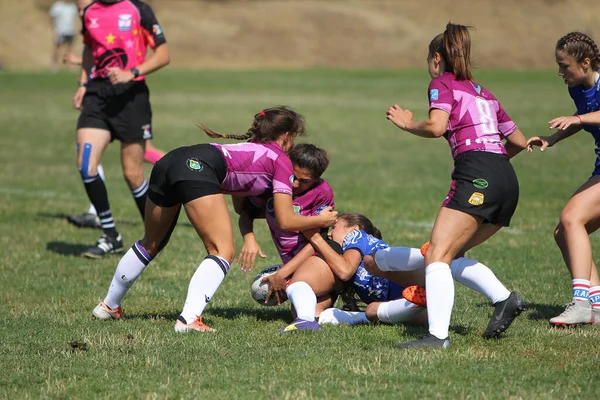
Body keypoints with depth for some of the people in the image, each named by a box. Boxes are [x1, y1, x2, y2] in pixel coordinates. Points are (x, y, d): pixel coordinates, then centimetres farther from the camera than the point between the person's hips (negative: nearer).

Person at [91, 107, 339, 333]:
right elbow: (285, 221, 10)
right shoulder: (281, 160, 13)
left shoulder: (251, 147, 35)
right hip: (197, 169, -8)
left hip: (169, 161, 8)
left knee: (151, 244, 24)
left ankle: (109, 306, 35)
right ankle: (189, 319, -23)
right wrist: (321, 220, 23)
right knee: (223, 251, -6)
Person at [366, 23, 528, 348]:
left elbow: (436, 126, -9)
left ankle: (438, 334, -29)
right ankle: (504, 299, -1)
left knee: (437, 255, -14)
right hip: (508, 180, 8)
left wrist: (407, 124, 9)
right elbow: (519, 142, 32)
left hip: (476, 175, -8)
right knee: (453, 254, 18)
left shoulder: (442, 83, 9)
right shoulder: (482, 93, 29)